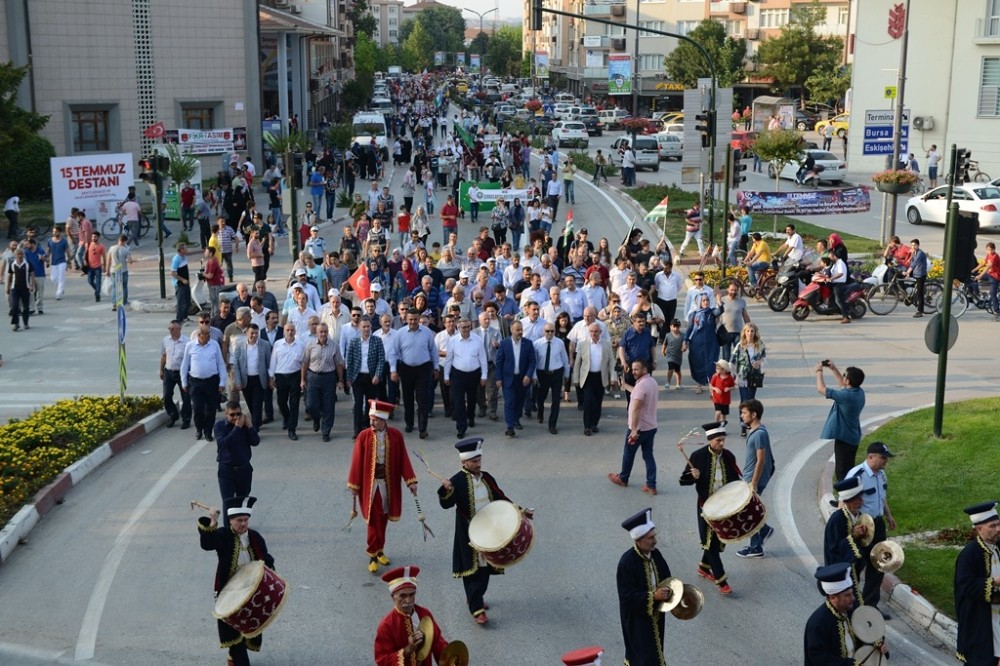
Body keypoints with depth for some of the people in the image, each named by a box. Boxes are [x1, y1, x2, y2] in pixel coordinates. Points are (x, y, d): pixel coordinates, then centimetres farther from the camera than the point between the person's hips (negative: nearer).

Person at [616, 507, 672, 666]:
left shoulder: (656, 554, -4)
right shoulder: (627, 562, -25)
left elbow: (666, 578, 9)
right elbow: (627, 595, -24)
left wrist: (669, 591, -12)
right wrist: (653, 596, -31)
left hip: (656, 613, 6)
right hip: (637, 618, -6)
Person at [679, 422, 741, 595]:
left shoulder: (729, 456, -3)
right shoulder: (698, 456, -12)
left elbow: (735, 479, 9)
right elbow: (684, 480, -6)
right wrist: (694, 476, -27)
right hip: (707, 506, -4)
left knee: (720, 540, 14)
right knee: (711, 541, -4)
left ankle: (704, 567, 36)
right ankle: (721, 580, 0)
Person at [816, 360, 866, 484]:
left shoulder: (846, 396, -28)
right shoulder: (859, 392, -3)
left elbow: (821, 389, -20)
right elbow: (843, 385, 19)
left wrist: (819, 371, -5)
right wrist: (834, 369, 16)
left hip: (843, 438, -9)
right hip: (853, 438, 9)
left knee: (842, 472, 1)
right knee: (848, 470, 21)